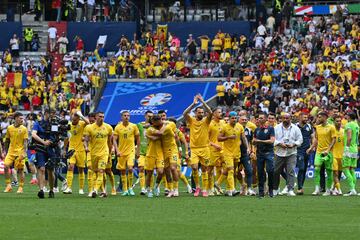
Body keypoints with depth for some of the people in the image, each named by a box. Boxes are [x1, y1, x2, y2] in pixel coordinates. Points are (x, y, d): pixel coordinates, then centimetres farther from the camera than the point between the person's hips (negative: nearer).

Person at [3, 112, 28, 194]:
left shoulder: (24, 129, -3)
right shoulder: (9, 128, 6)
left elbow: (25, 141, -6)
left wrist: (24, 152, -17)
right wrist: (4, 151, 14)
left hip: (19, 152, -3)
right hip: (11, 151, 3)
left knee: (20, 170, -2)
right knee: (6, 167, -10)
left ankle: (21, 188, 8)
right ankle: (8, 185, 1)